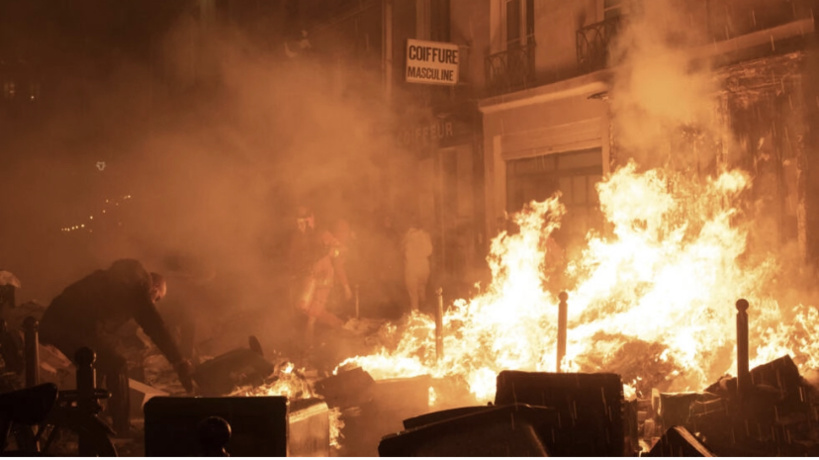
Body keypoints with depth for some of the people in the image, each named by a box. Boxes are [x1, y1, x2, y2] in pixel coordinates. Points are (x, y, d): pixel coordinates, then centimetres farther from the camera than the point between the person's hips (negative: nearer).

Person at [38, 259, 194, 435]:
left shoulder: (113, 280, 30)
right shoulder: (138, 287, 6)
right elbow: (156, 328, 2)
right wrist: (180, 364, 4)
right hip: (80, 327, -9)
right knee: (116, 367, 3)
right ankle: (122, 430, 6)